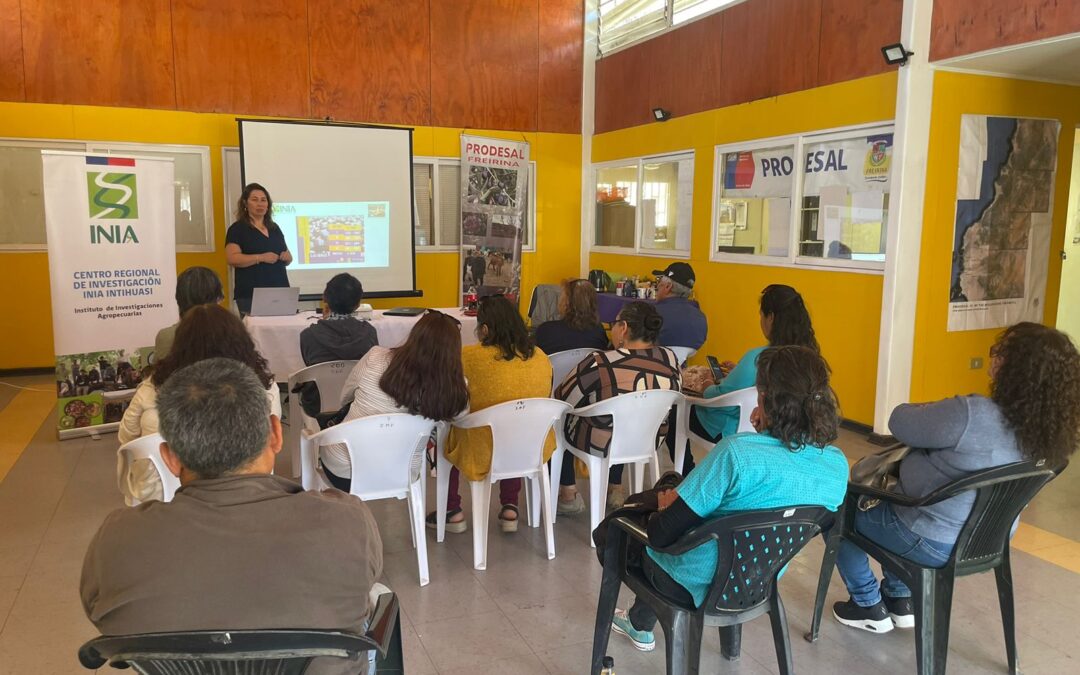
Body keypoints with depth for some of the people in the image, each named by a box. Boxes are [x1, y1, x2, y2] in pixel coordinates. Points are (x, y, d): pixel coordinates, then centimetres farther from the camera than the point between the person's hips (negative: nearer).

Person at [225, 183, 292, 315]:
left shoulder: (274, 228, 17)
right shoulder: (237, 228, 0)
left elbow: (288, 258, 22)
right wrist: (261, 257, -21)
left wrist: (287, 257, -1)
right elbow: (232, 259, -12)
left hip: (280, 293, 5)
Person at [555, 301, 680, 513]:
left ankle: (568, 494, 21)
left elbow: (562, 399, -12)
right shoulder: (671, 359, -10)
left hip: (601, 445, -5)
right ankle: (615, 488, 35)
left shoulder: (601, 364, -26)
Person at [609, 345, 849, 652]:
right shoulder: (838, 465, -13)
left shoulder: (737, 452, -33)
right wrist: (765, 431, -2)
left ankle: (641, 626, 46)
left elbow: (660, 535, -26)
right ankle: (639, 623, 44)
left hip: (698, 587, -6)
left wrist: (666, 507, -2)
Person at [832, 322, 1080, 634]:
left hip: (935, 542, -8)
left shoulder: (974, 415, -35)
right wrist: (938, 415, 4)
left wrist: (930, 409, -1)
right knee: (888, 496, 33)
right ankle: (900, 600, 36)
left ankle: (869, 606, 25)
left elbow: (900, 422, -19)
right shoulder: (1045, 427, -9)